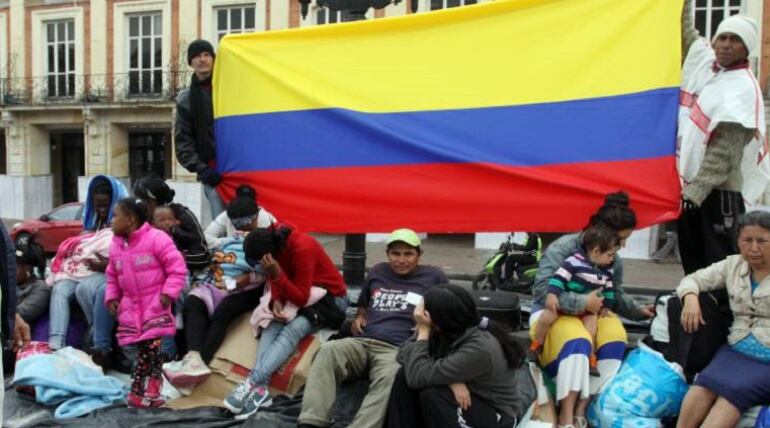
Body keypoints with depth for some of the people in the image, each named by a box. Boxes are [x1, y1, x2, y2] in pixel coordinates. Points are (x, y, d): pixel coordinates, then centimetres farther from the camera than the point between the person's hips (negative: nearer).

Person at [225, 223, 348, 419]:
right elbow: (277, 279, 0)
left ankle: (252, 382, -38)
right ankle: (261, 388, -32)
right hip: (296, 293, 7)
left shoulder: (302, 248, -29)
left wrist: (277, 274, -37)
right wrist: (276, 300, -21)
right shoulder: (275, 243, -9)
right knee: (272, 324, -20)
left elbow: (301, 298, -27)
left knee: (293, 329, -30)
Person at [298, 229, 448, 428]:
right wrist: (358, 318, 17)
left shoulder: (434, 276, 15)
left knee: (389, 378, -40)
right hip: (361, 342, 3)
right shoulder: (378, 271, 26)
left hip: (397, 349, -3)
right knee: (328, 350, -32)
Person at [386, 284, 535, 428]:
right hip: (469, 398, 7)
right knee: (405, 376, -15)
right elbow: (404, 354, -10)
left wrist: (423, 329, -24)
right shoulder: (450, 331, -11)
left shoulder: (480, 349, -33)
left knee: (430, 394, -31)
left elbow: (418, 376, -33)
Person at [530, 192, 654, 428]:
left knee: (615, 337, -26)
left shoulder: (615, 260, 4)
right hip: (554, 313, -6)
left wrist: (638, 310, 4)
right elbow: (541, 290, -25)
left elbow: (616, 296, 20)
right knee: (577, 342, -37)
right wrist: (582, 303, -26)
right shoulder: (563, 248, -18)